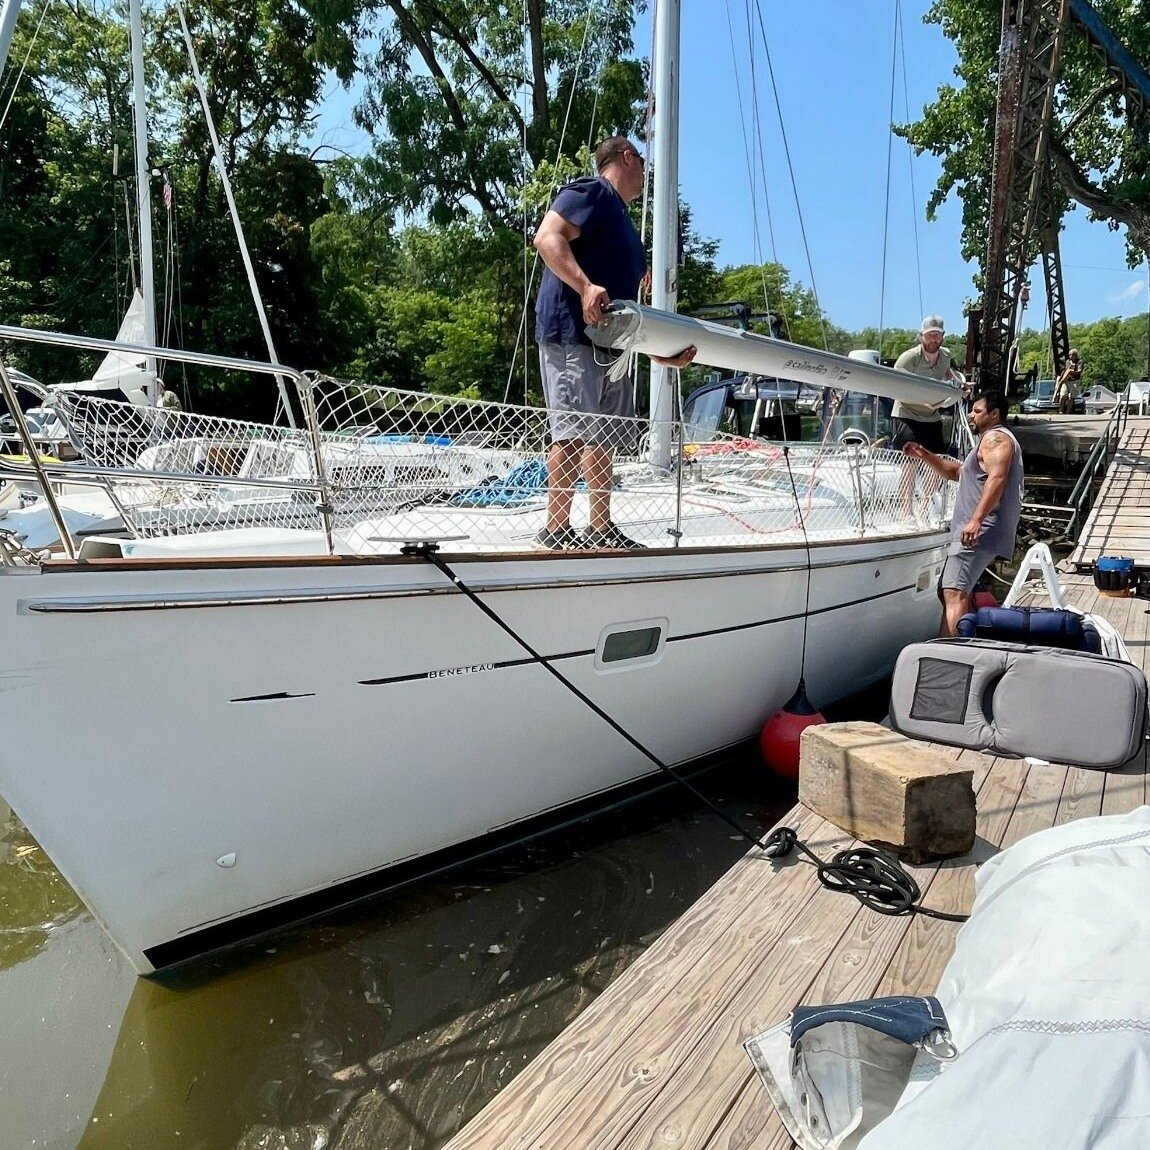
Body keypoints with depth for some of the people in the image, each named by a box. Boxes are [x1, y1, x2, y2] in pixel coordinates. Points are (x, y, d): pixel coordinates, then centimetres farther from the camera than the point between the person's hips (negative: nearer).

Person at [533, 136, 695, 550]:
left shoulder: (622, 218, 29)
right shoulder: (591, 191, 1)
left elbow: (629, 299, 28)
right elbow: (547, 238, -16)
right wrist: (585, 286, -29)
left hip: (610, 344, 10)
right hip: (572, 332, -10)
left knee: (603, 436, 8)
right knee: (574, 431, -14)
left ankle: (601, 527, 14)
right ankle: (556, 529, -11)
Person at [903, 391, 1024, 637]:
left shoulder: (995, 437, -4)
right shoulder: (990, 440, 31)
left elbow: (996, 478, -21)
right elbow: (956, 472, 35)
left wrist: (976, 519, -32)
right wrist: (924, 455, 20)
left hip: (979, 532, -11)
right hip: (980, 533, 11)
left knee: (954, 594, -22)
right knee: (947, 592, 17)